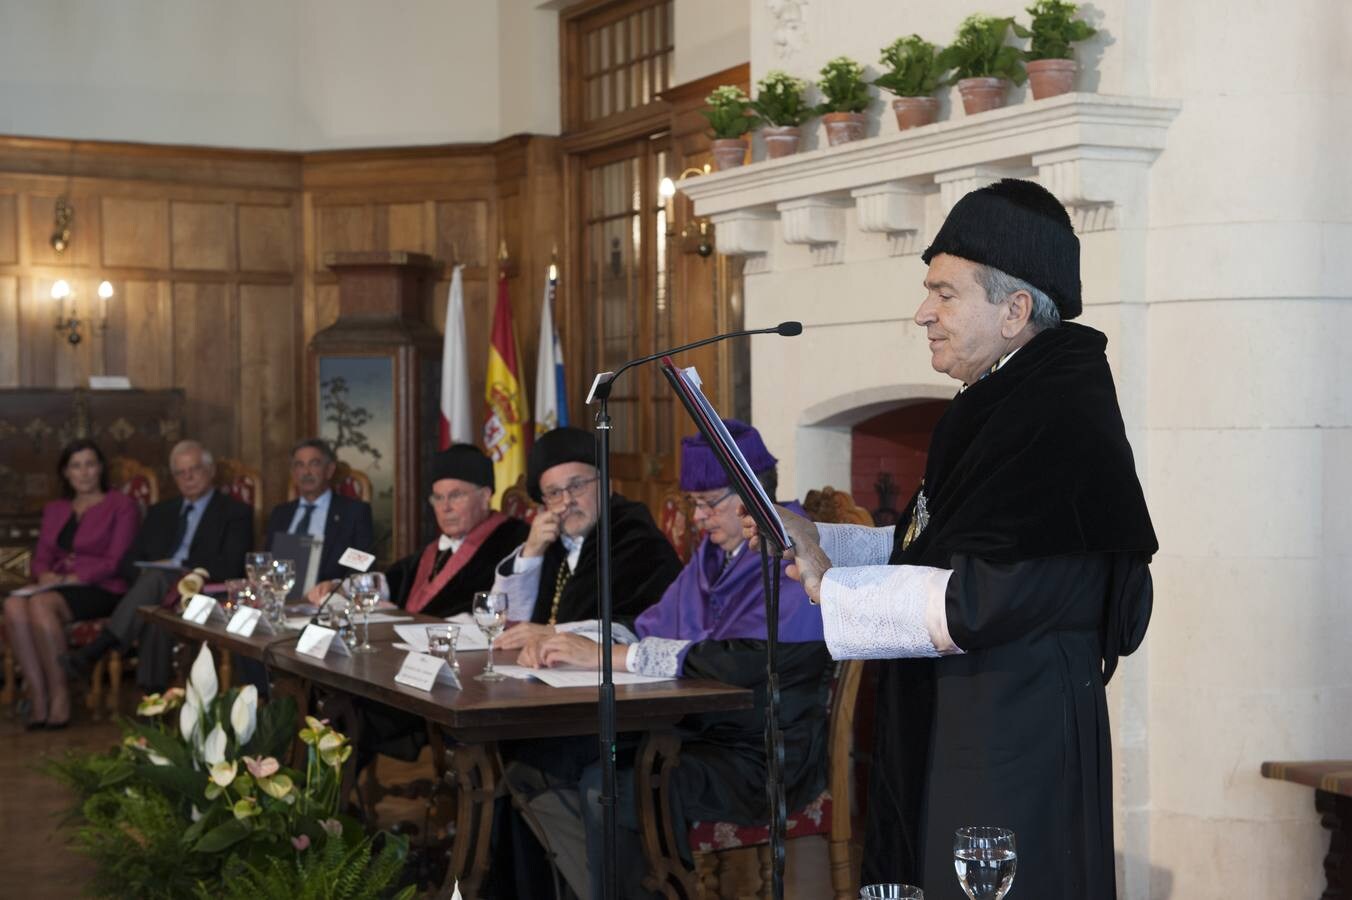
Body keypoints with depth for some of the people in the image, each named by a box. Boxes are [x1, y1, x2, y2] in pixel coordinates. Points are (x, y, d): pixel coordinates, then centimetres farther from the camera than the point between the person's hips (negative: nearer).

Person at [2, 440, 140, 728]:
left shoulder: (121, 506, 5)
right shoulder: (54, 510, 25)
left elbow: (117, 561, -5)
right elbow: (42, 555, 18)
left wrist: (76, 578, -17)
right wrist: (44, 574, -6)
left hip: (101, 589, -5)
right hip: (57, 585, 5)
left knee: (42, 604, -35)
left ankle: (59, 696, -27)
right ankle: (37, 694, -28)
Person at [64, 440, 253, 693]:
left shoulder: (235, 513, 11)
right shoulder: (160, 512, 27)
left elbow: (229, 568, -4)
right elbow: (128, 562, 19)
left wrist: (176, 567, -9)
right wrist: (147, 575, -5)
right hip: (160, 595, 4)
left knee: (157, 577, -35)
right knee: (154, 610, -36)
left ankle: (95, 649, -42)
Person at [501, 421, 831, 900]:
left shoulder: (795, 560, -14)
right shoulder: (711, 554, 14)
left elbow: (741, 662, -25)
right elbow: (650, 630, 14)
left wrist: (607, 655, -24)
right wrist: (558, 641, -6)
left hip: (764, 759, -9)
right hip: (693, 733, 9)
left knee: (608, 787, -28)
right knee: (535, 766, -2)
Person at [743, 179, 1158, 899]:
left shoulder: (1061, 418, -20)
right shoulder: (1002, 403, 12)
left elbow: (983, 597, -26)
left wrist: (831, 588, -17)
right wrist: (815, 539, 8)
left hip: (1011, 759, -10)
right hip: (947, 737, 10)